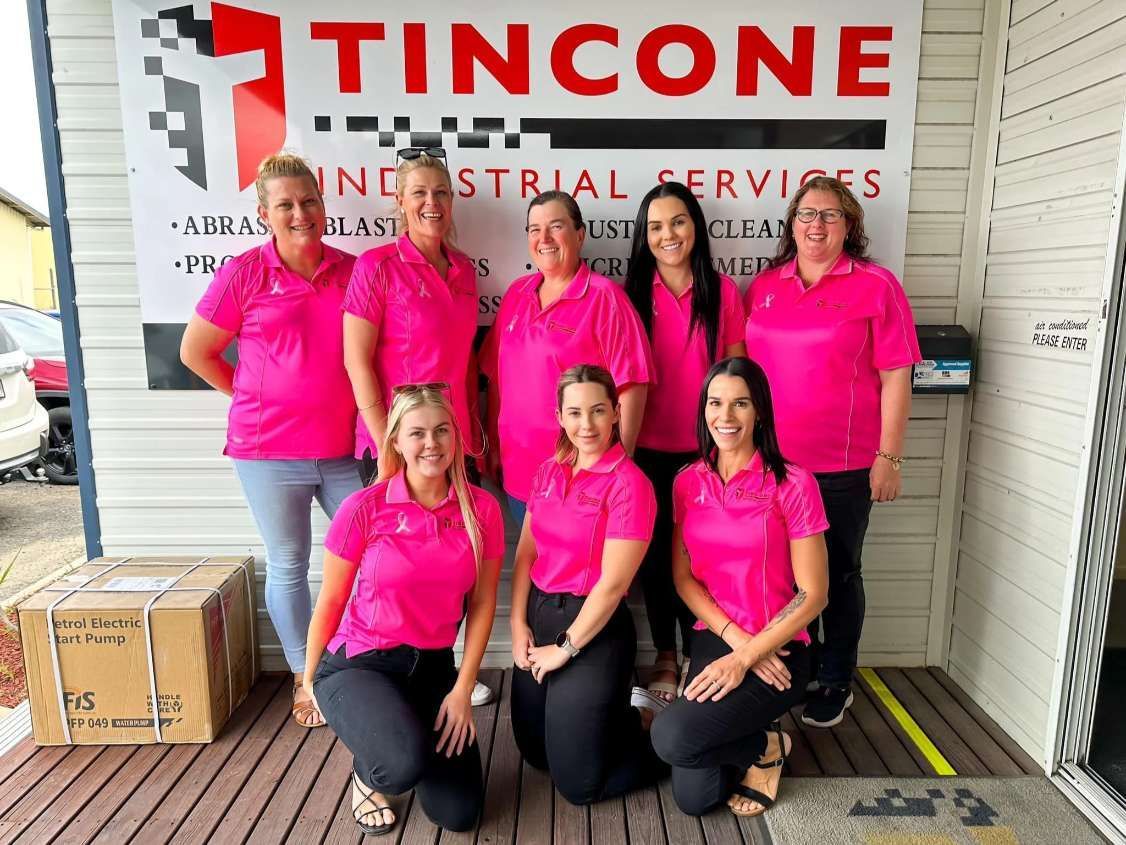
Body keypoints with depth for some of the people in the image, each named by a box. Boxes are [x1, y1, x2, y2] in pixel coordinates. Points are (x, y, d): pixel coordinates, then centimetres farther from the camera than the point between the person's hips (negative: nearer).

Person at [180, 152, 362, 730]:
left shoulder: (353, 271, 3)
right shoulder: (244, 274, -5)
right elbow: (195, 351, 3)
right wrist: (255, 399, 1)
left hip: (342, 449, 3)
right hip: (269, 451, -2)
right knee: (288, 568, 11)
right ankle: (305, 680, 29)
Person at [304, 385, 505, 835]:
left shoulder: (481, 509, -8)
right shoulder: (363, 508, -16)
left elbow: (481, 604, -1)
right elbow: (330, 603, -4)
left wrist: (463, 689, -4)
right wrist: (309, 682, 7)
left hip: (433, 665, 3)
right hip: (357, 663, -3)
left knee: (459, 813, -1)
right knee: (405, 765, -31)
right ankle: (367, 770, 8)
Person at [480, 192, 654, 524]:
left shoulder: (603, 296, -10)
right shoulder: (516, 293, 7)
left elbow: (632, 385, -13)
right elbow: (497, 376, 13)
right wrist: (493, 446, 12)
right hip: (518, 472, 6)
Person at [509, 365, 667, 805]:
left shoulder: (629, 483, -17)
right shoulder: (548, 472, 4)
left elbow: (612, 583, -18)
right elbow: (526, 553, 6)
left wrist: (566, 649, -12)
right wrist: (518, 623, -2)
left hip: (594, 626, -7)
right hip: (538, 613, 7)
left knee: (577, 782, 4)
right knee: (534, 751, 20)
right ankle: (613, 716, 40)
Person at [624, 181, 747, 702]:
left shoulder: (723, 292, 0)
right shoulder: (631, 295, 1)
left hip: (707, 449, 0)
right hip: (649, 450, 1)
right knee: (656, 555, 10)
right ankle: (665, 656, 27)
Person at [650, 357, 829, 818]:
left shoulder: (792, 484, -12)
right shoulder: (688, 483, 2)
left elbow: (812, 594, -11)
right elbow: (683, 577, 3)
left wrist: (746, 657, -17)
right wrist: (736, 638, -12)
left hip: (776, 650, -4)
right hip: (711, 640, 4)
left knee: (671, 736, -24)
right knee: (692, 798, -7)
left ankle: (764, 747, 7)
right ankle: (758, 745, 24)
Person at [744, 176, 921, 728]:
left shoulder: (875, 285, -4)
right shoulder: (764, 286, 8)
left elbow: (895, 379, -6)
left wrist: (888, 458, -9)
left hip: (843, 467, -3)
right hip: (768, 463, 4)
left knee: (837, 574, 11)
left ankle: (835, 681, 30)